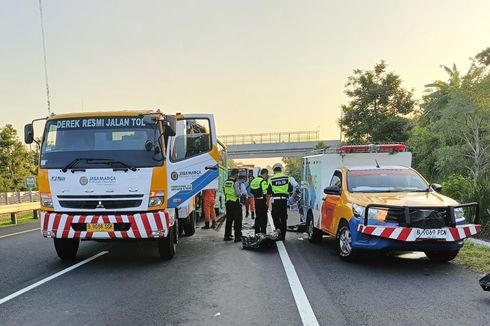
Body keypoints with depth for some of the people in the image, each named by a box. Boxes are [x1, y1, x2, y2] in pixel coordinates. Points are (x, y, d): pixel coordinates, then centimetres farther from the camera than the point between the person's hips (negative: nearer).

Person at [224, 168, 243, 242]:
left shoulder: (226, 182, 9)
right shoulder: (235, 182, -15)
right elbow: (238, 194, -18)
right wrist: (241, 192, 3)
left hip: (228, 202, 8)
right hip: (235, 203, -8)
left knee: (229, 220, 15)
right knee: (237, 220, -1)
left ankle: (227, 236, 19)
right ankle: (237, 237, -1)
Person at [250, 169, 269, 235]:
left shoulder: (254, 180, 11)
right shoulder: (263, 181, -14)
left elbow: (252, 192, 15)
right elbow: (266, 193, -16)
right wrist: (267, 202, -12)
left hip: (256, 200, 8)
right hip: (262, 200, -8)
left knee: (258, 217, 14)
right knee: (264, 217, -1)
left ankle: (257, 232, 16)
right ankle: (263, 232, -2)